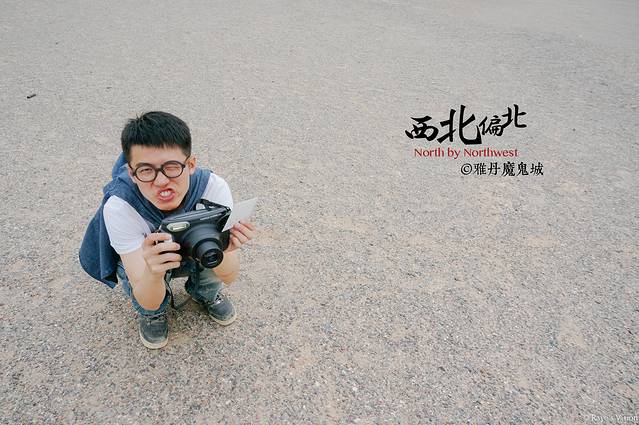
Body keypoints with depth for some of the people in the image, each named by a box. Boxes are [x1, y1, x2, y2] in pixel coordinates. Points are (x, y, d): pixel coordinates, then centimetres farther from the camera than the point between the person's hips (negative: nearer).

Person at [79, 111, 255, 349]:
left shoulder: (213, 187, -33)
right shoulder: (119, 208, -35)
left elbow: (229, 276, -27)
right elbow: (148, 301, -33)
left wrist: (220, 250, -51)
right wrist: (153, 273, -57)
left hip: (195, 254, 2)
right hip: (139, 257, -2)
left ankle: (204, 293, 5)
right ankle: (153, 314, 5)